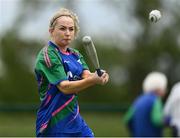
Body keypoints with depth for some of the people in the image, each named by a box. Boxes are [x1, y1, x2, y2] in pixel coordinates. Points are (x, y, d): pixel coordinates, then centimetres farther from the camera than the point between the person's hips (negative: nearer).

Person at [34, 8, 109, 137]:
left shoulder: (75, 54, 12)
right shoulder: (47, 56, -14)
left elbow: (86, 75, -5)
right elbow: (64, 87, -23)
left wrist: (98, 76, -28)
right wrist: (93, 80, -37)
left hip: (75, 120, 8)